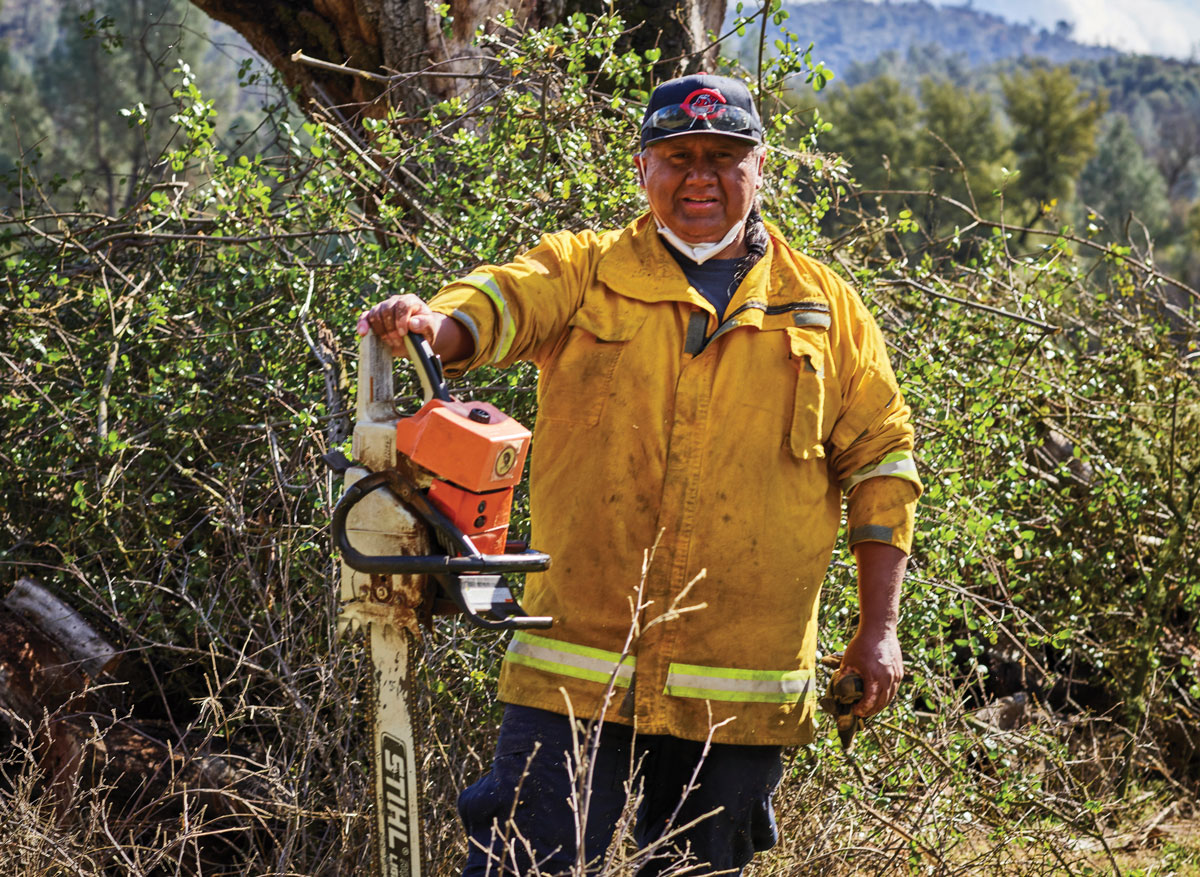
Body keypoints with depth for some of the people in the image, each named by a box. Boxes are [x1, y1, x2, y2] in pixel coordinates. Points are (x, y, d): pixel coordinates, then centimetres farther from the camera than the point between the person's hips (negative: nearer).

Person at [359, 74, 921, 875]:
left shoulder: (825, 308, 11)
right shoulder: (581, 270, 8)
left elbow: (879, 459, 12)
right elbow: (499, 302, -12)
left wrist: (880, 627, 6)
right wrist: (432, 324, -36)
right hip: (575, 669, -1)